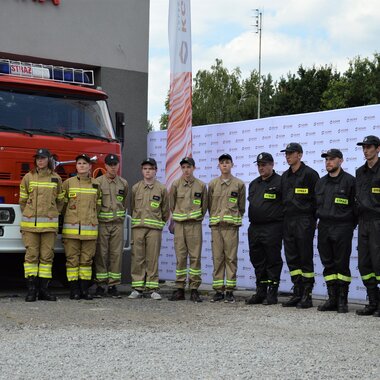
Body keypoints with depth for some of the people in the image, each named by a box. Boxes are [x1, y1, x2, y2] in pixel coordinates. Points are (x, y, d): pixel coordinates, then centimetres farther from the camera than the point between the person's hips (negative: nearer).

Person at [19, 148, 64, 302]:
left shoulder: (56, 179, 8)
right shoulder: (28, 177, 6)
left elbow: (60, 201, 15)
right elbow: (22, 200, 11)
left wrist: (52, 215, 10)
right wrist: (28, 215, 7)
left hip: (49, 224, 1)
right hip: (30, 224, -1)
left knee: (47, 256, 1)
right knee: (31, 255, -3)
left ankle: (43, 289, 6)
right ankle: (31, 289, -1)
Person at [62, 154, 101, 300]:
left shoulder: (96, 185, 10)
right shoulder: (68, 183, 3)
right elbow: (62, 204, 8)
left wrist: (90, 219, 13)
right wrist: (69, 219, 9)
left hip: (89, 229, 2)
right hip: (71, 228, -2)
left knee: (87, 259, 4)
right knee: (72, 259, -1)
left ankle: (85, 289, 9)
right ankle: (74, 290, 3)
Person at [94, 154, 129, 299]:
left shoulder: (123, 183, 9)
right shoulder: (98, 182, -2)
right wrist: (95, 217, 0)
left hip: (118, 223, 3)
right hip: (102, 223, -3)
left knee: (116, 254, 2)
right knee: (101, 254, -1)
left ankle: (113, 285, 7)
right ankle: (100, 285, 4)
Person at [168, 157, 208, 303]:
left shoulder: (201, 185, 2)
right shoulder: (176, 185, 3)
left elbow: (204, 205, 12)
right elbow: (172, 204, 13)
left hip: (195, 224, -1)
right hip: (179, 224, 1)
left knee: (195, 257, -2)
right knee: (180, 257, 2)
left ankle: (194, 289, 2)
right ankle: (180, 289, 7)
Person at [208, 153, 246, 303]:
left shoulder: (239, 184, 6)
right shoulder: (212, 184, 12)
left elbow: (241, 206, 10)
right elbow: (210, 205, 15)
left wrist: (235, 219, 8)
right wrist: (215, 218, 10)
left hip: (232, 225, -2)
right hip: (216, 225, 2)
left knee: (231, 258, -3)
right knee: (217, 258, 1)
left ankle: (230, 290, 0)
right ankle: (218, 290, 5)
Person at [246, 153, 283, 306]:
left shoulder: (279, 182, -6)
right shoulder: (254, 184, 17)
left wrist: (281, 220, -10)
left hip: (272, 228, -7)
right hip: (254, 228, 7)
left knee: (273, 261, -3)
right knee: (257, 261, 11)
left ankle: (272, 293, 3)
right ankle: (260, 292, 19)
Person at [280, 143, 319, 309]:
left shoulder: (309, 174, -5)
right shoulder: (285, 176, 16)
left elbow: (317, 198, -7)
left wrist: (312, 219, -9)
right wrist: (284, 217, 14)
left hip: (304, 222, -7)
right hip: (288, 221, 7)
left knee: (305, 259, -4)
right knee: (292, 259, 7)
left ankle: (307, 296, 0)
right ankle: (297, 293, 13)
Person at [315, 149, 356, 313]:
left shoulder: (349, 181, -4)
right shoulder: (321, 182, 14)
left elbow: (355, 206, -4)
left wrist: (350, 225, -5)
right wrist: (321, 221, 13)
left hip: (342, 227, -6)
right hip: (324, 228, 6)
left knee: (342, 264, -3)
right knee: (328, 265, 7)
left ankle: (342, 301, 3)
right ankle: (332, 299, 13)